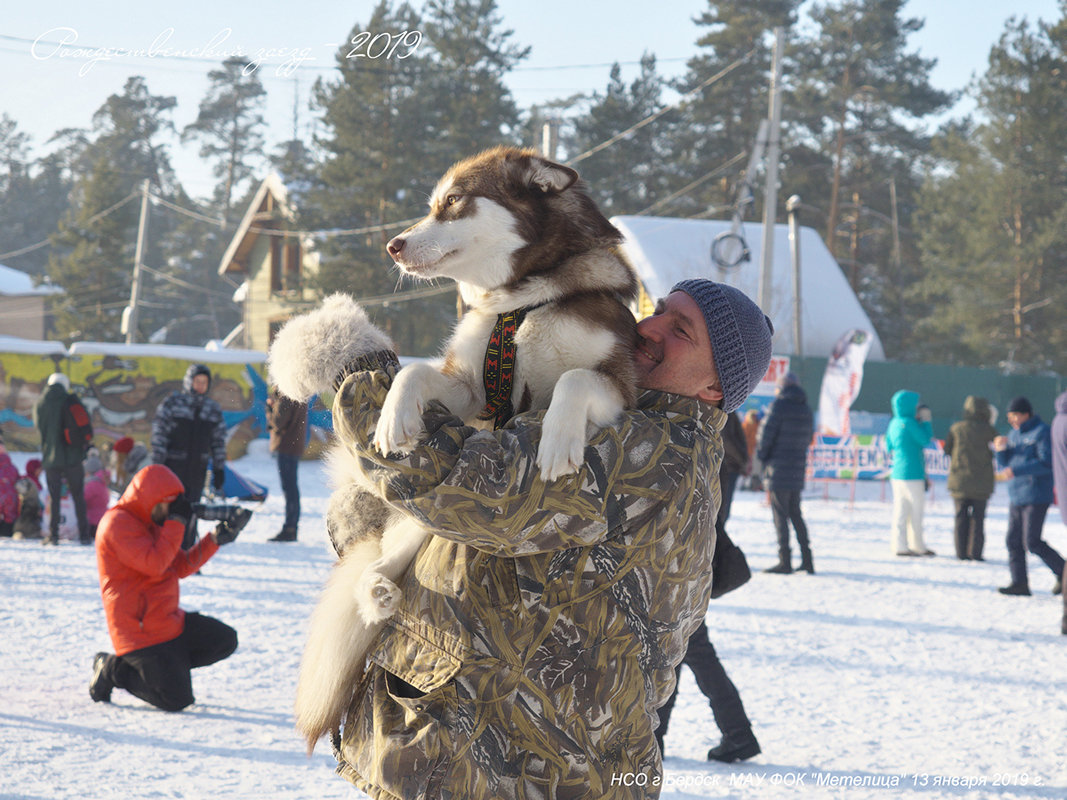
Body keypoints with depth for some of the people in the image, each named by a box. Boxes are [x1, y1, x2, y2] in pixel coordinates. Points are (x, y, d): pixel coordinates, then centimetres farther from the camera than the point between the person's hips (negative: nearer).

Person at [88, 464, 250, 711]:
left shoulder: (149, 523, 16)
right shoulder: (118, 524, -16)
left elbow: (182, 566, 13)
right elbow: (154, 564, -26)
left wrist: (216, 539, 1)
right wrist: (175, 521, -20)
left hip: (169, 620, 10)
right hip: (140, 632, -10)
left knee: (224, 640, 4)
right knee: (176, 700, -12)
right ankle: (113, 669, 5)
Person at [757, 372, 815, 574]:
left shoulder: (779, 405, -10)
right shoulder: (806, 411, 11)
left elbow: (767, 434, -11)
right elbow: (808, 438, 14)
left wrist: (761, 455, 4)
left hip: (778, 468, -7)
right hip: (798, 470, 7)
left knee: (780, 515, -3)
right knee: (796, 514, 14)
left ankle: (785, 561, -6)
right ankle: (807, 559, 12)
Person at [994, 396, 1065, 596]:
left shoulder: (1042, 433, -9)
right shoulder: (1014, 435, 16)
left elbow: (1047, 463, -18)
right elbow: (1004, 466, 18)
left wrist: (1016, 471, -23)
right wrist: (1001, 449, -3)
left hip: (1036, 497, -8)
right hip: (1015, 496, 8)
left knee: (1032, 542, -11)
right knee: (1014, 541, 4)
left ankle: (1062, 572, 3)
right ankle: (1019, 583, 8)